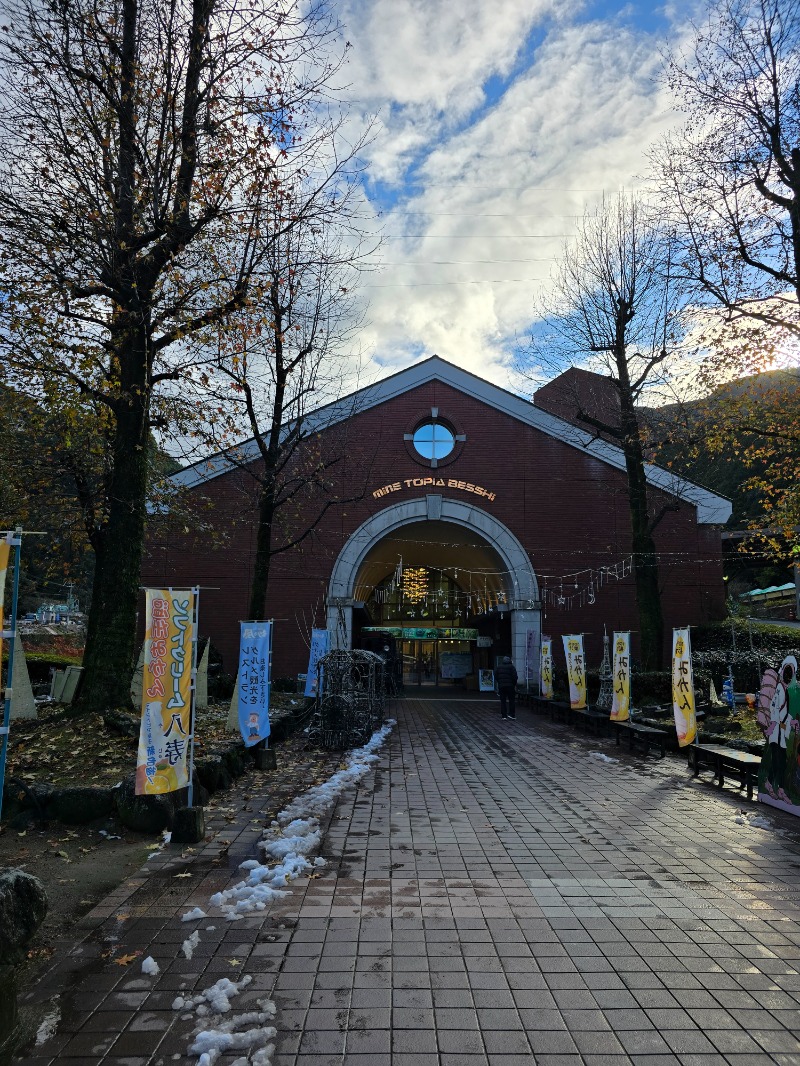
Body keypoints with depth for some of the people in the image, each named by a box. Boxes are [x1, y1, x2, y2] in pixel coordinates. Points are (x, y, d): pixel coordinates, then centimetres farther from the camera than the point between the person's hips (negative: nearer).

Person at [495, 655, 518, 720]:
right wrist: (514, 684, 1)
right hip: (510, 686, -3)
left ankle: (504, 715, 5)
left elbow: (496, 676, 10)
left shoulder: (499, 667, 7)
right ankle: (512, 714, 4)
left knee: (503, 701, 6)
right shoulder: (511, 667, -6)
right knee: (511, 700, 7)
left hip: (501, 686, 3)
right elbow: (514, 677, -11)